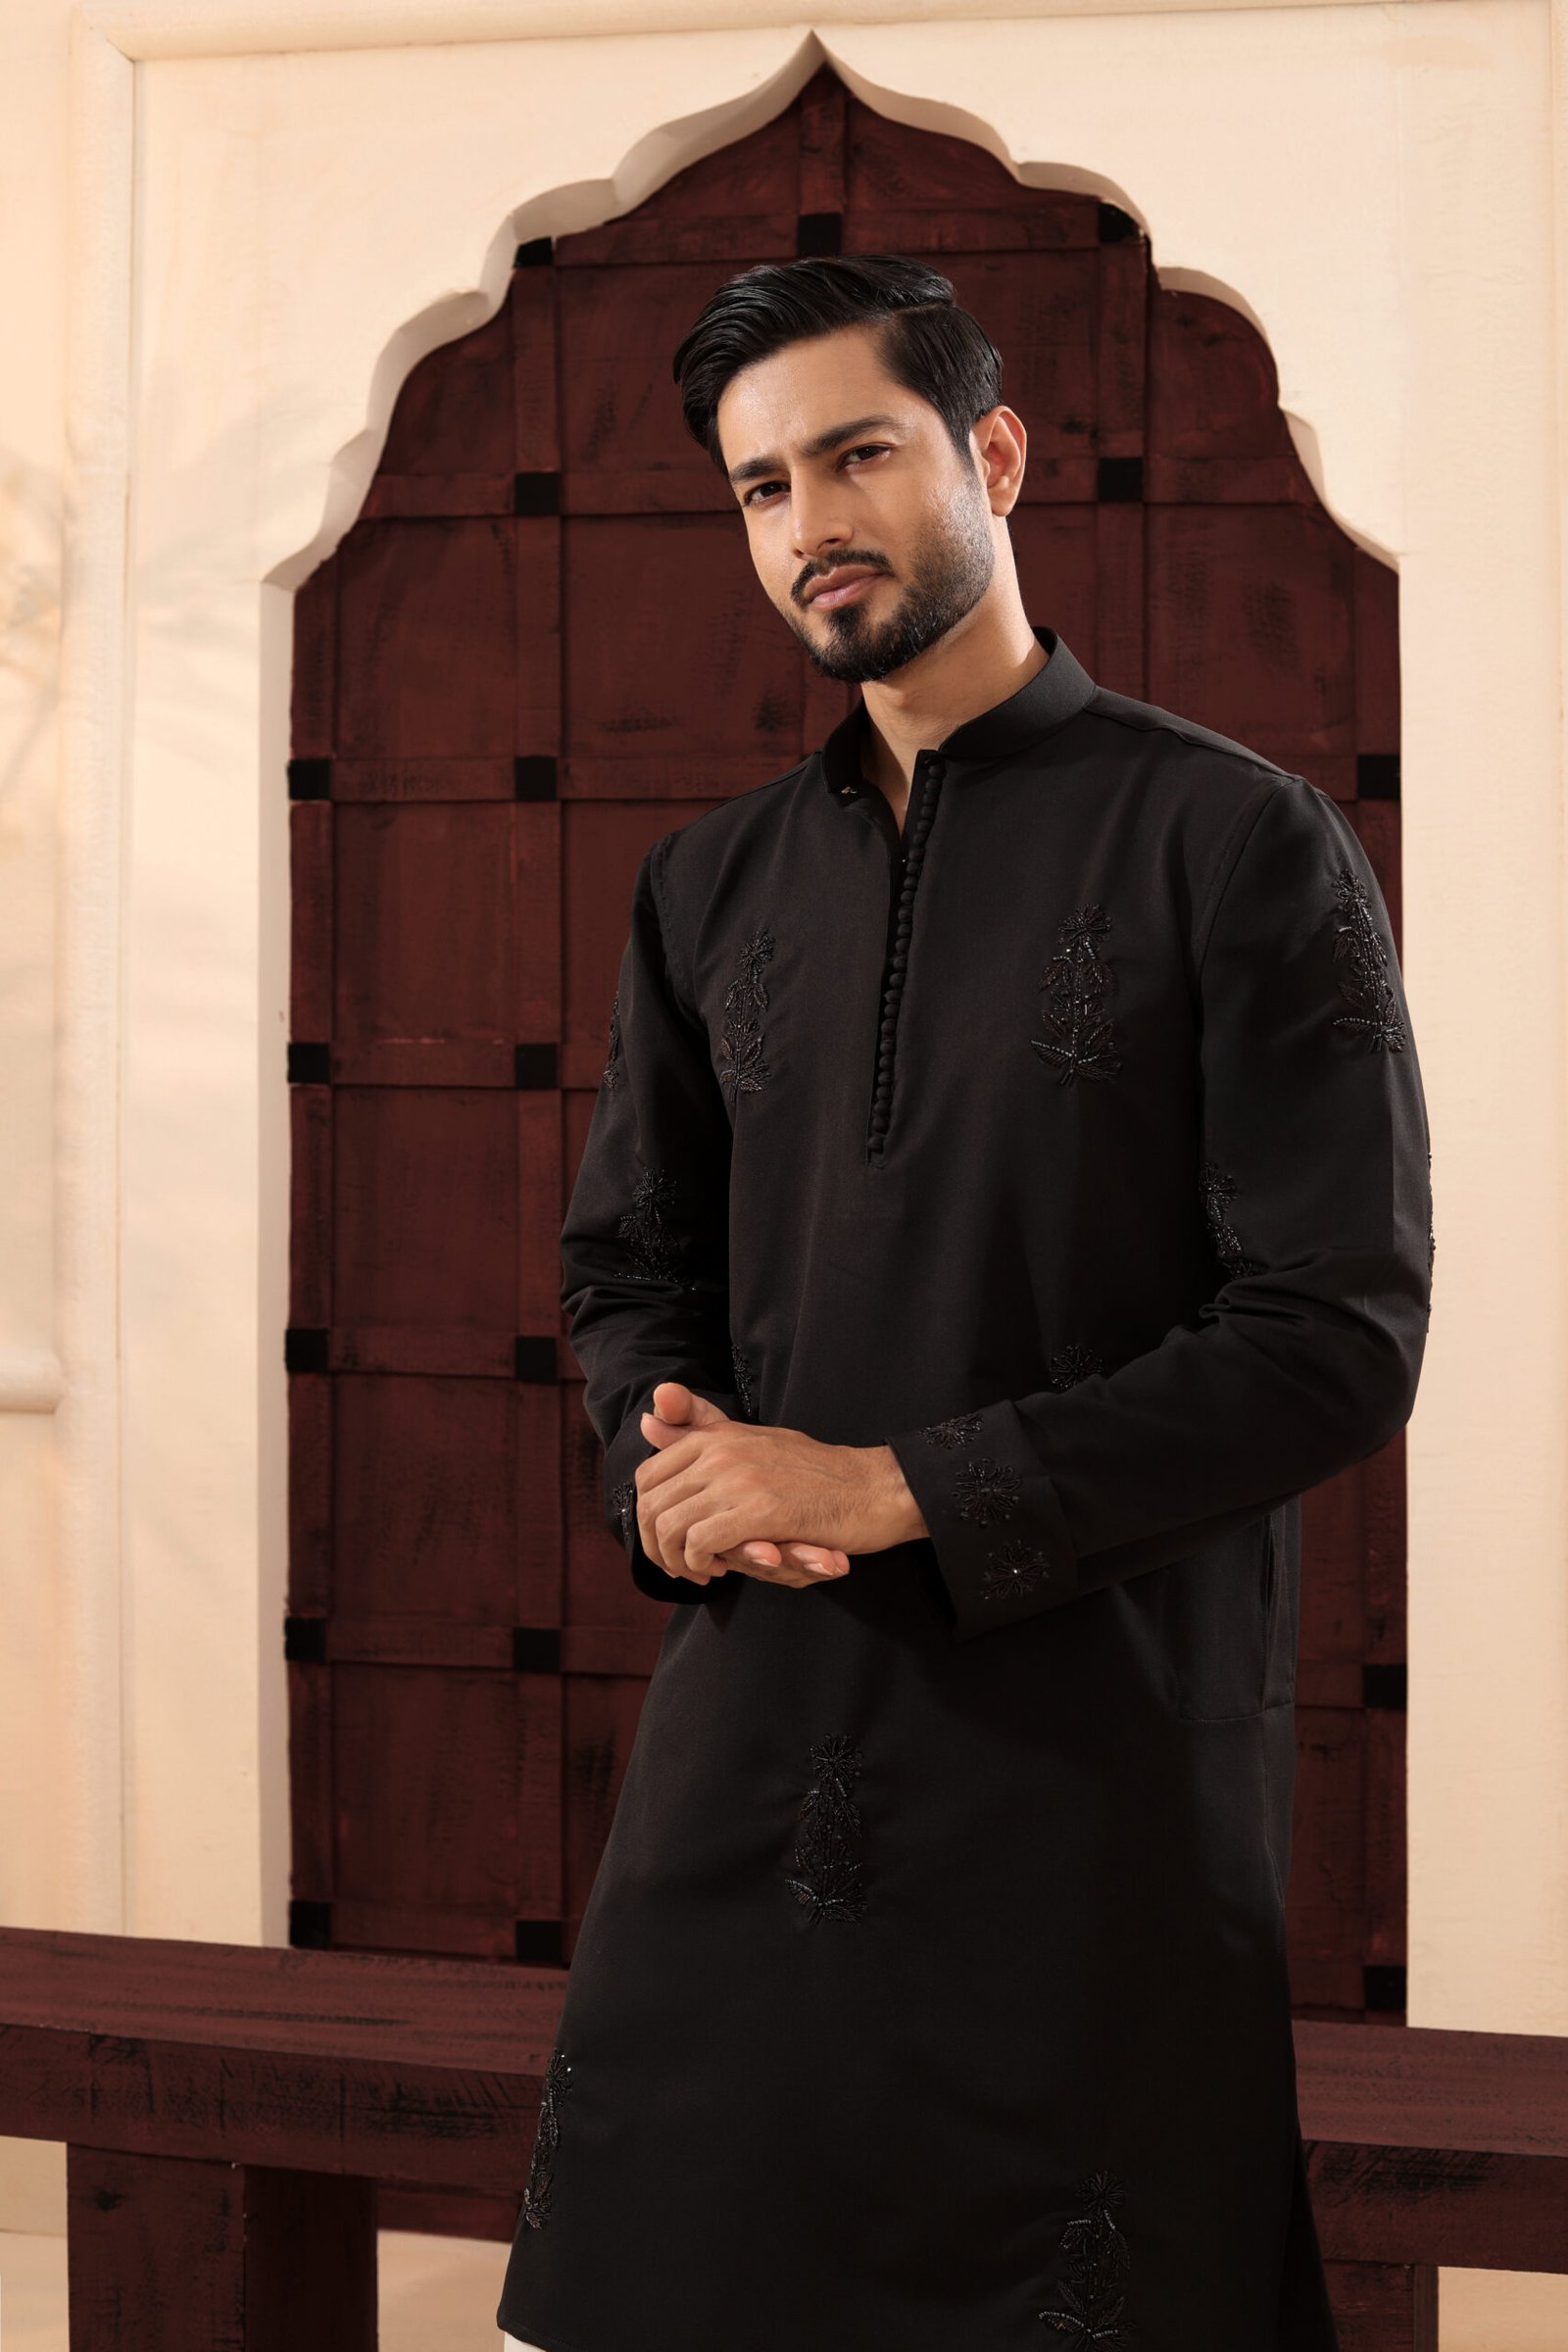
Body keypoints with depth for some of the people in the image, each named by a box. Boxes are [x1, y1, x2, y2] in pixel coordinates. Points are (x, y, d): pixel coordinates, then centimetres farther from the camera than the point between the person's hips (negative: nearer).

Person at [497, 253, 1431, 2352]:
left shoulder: (1237, 845, -5)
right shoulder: (714, 885, 13)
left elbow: (1337, 1338, -10)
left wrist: (889, 1486, -14)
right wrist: (675, 1468, -5)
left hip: (1097, 1766, -5)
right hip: (746, 1759, 5)